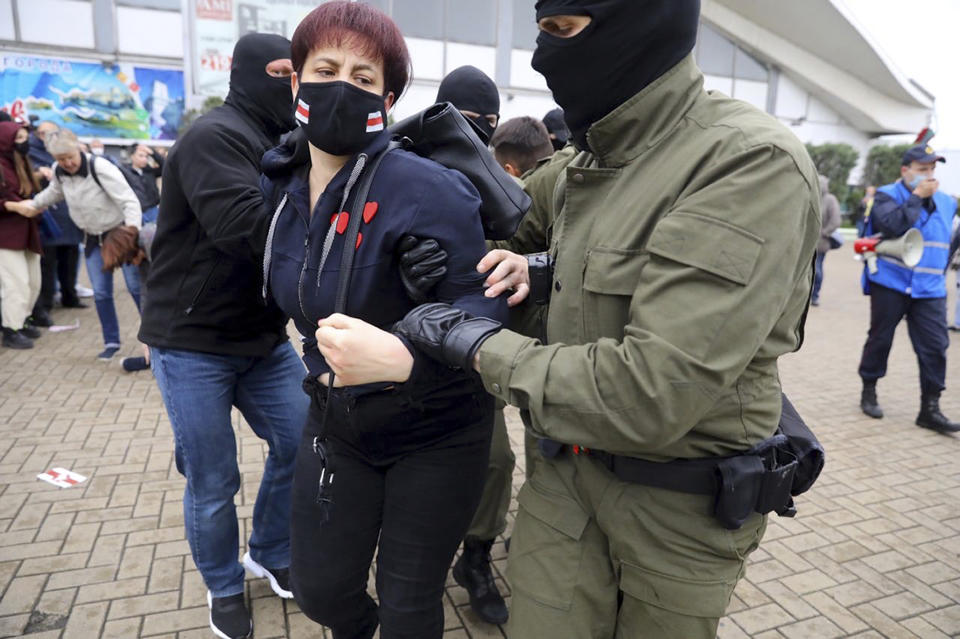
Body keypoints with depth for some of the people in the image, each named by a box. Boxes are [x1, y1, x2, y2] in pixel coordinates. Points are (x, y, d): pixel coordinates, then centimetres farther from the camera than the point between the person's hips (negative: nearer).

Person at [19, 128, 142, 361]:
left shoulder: (100, 168, -23)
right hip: (93, 238, 6)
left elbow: (129, 201, -29)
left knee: (136, 287, -3)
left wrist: (133, 232, -40)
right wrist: (31, 205, 16)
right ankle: (111, 342, 17)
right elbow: (53, 193, 22)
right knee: (100, 293, 5)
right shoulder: (58, 172, -3)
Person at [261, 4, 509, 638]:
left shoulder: (424, 188, -23)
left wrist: (407, 353, -43)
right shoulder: (283, 185, 0)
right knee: (320, 587, 18)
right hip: (338, 424, 6)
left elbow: (481, 302, -27)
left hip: (435, 435, -5)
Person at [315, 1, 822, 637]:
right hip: (568, 467, 5)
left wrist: (475, 342, -22)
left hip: (680, 504, -5)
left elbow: (650, 395, -31)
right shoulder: (582, 166, 3)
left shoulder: (752, 162, -22)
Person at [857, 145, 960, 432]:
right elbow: (893, 225, -24)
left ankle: (930, 409, 6)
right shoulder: (887, 196, -3)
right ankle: (869, 392, 24)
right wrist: (917, 197, -16)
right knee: (880, 340, 6)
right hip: (890, 285, -4)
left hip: (930, 290, 5)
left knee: (935, 347, -1)